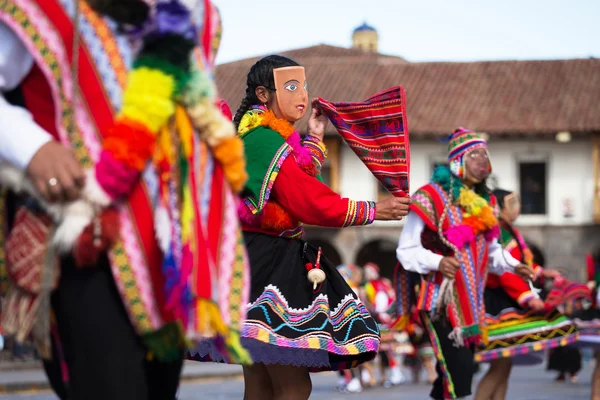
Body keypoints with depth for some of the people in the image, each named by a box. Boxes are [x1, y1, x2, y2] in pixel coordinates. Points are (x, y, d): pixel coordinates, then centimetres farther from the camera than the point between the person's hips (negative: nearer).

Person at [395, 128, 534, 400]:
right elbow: (407, 249, -10)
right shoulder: (432, 196, -10)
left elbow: (492, 250, 22)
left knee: (452, 371, 11)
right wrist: (437, 262, -27)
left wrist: (513, 266, 3)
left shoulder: (485, 201, 13)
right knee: (460, 367, -18)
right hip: (441, 299, -7)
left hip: (471, 301, 7)